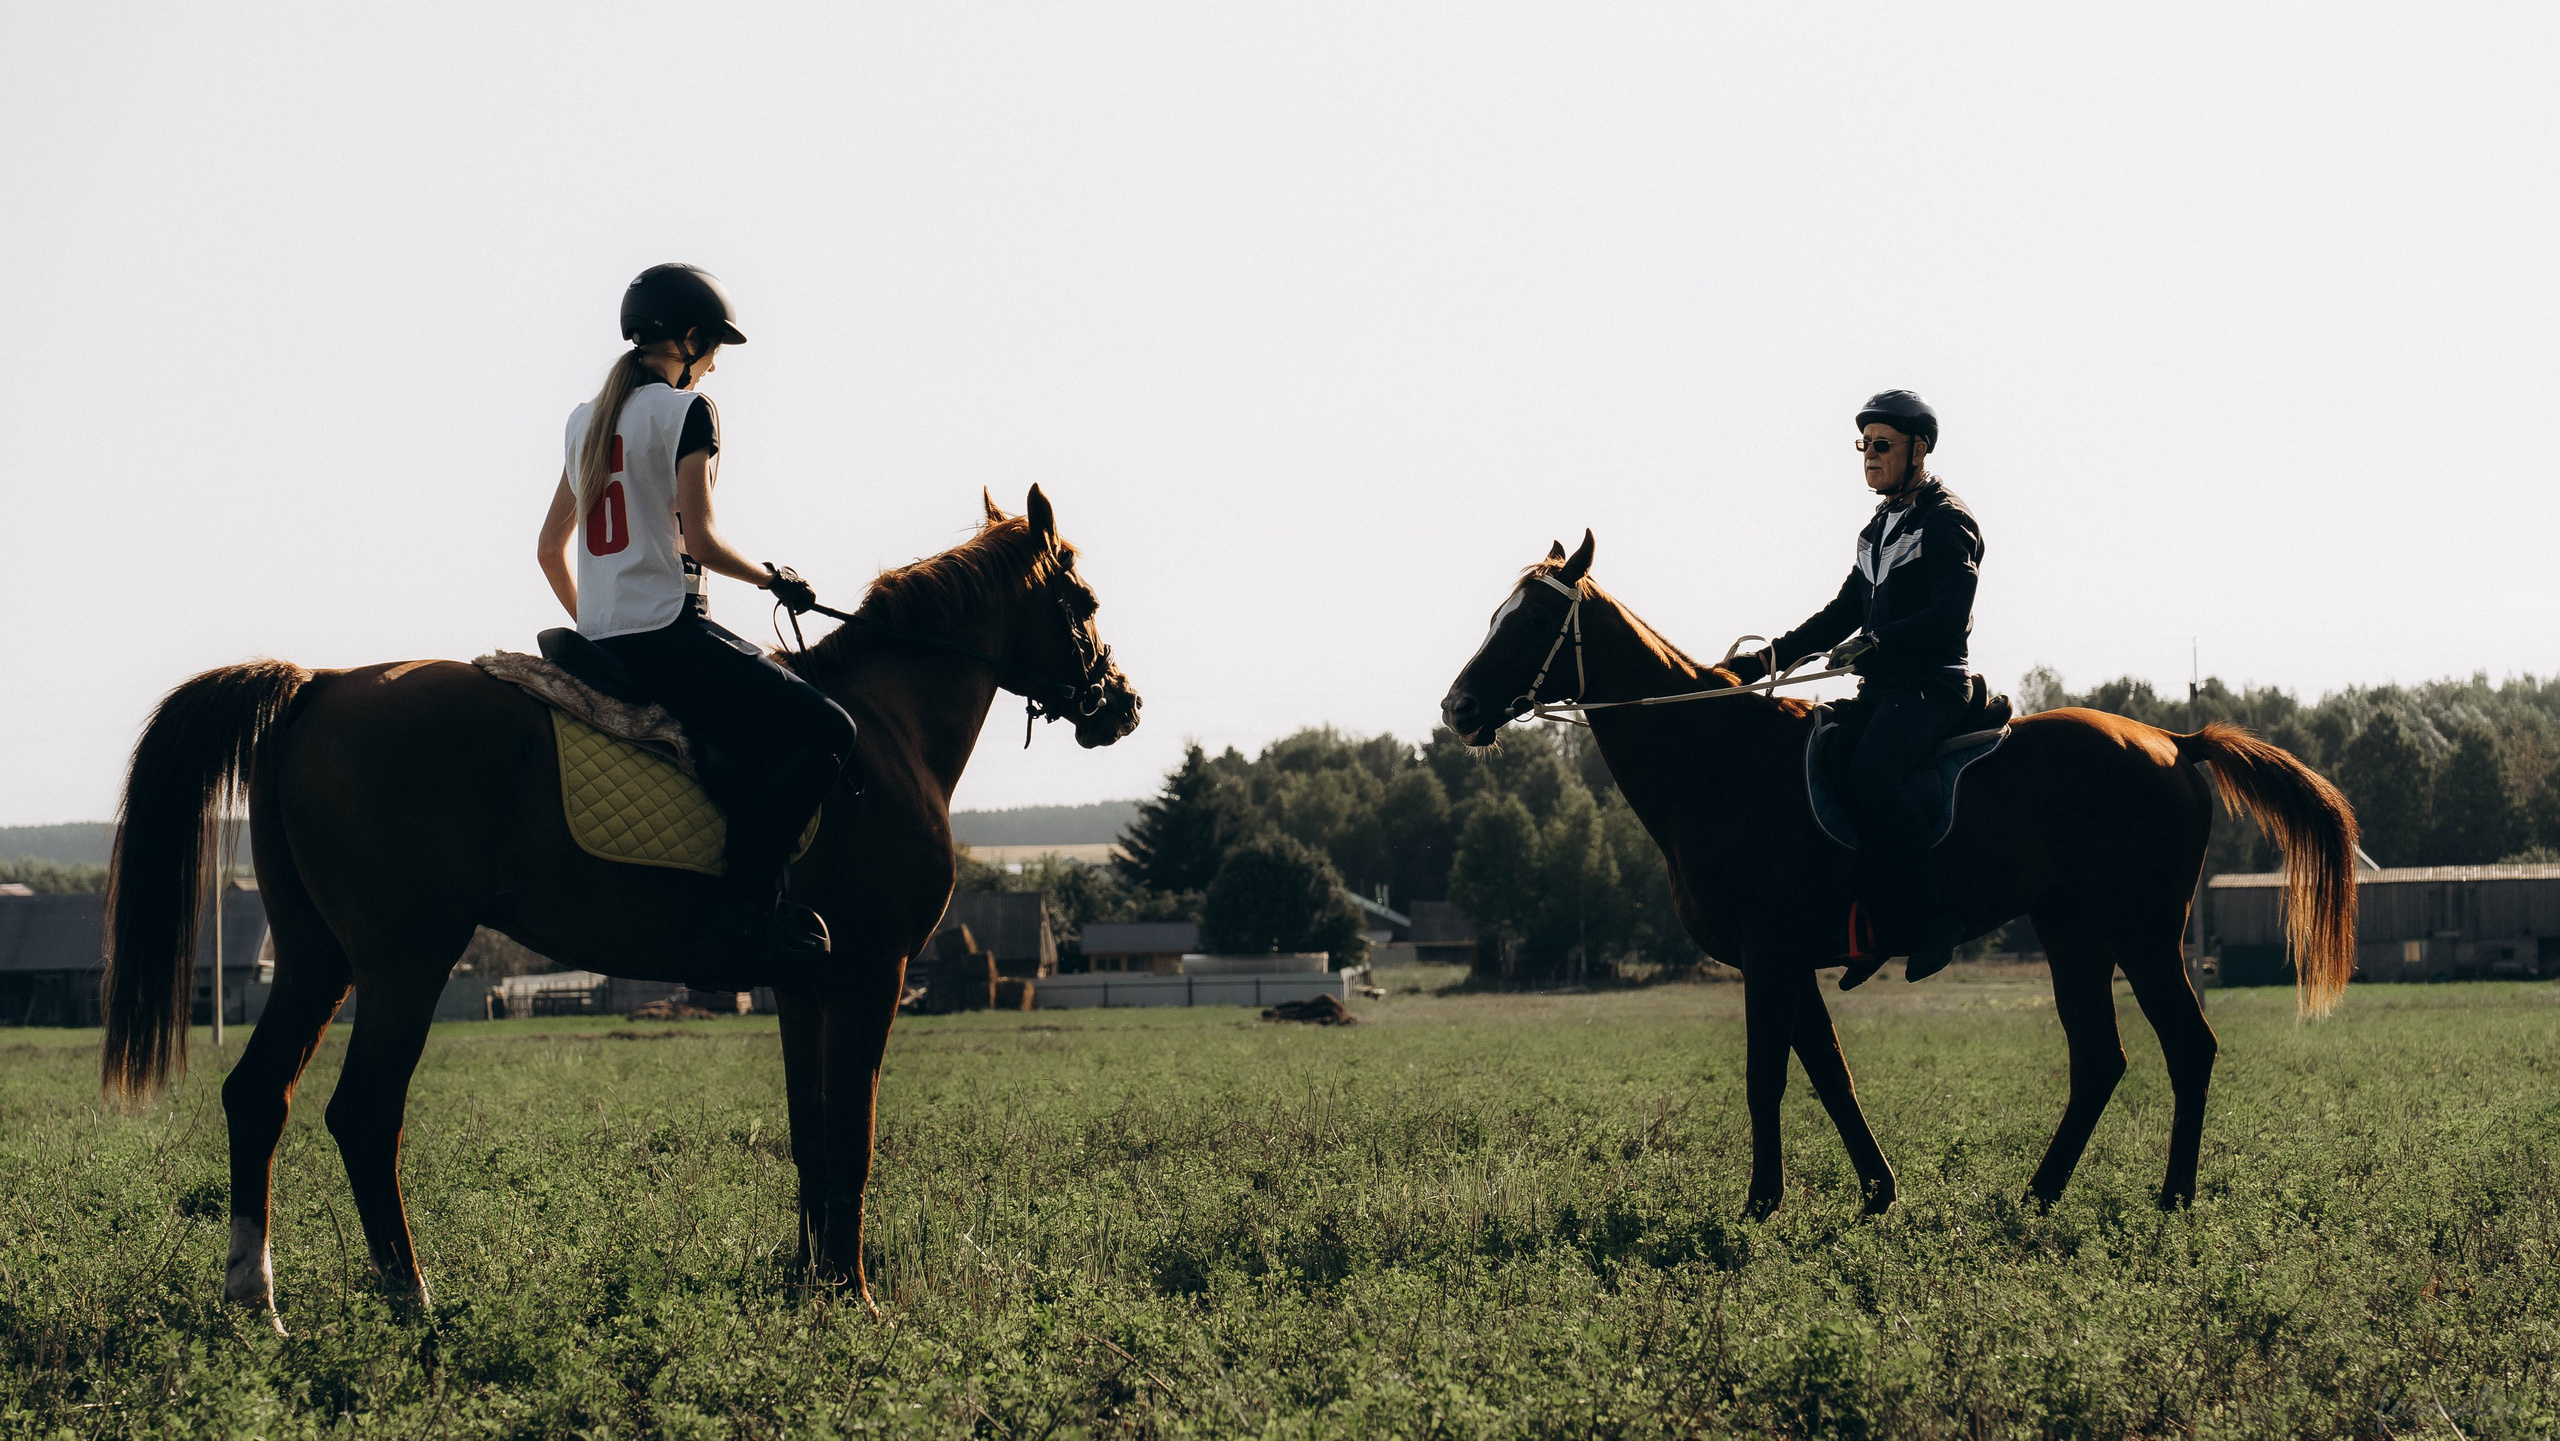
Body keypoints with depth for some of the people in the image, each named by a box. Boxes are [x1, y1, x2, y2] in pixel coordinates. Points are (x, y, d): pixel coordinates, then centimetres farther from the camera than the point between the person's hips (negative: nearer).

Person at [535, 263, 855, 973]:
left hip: (603, 643, 9)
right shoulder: (686, 409, -6)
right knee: (824, 729, -10)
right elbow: (700, 539, -15)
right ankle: (743, 914, -21)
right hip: (668, 632, -9)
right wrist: (773, 578, 0)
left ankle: (756, 894, 6)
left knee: (760, 727, 22)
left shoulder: (588, 418, 18)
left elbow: (551, 549, 21)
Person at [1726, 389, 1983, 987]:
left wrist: (1876, 642, -29)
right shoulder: (1880, 528, 22)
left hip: (1931, 686, -9)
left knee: (1871, 773, -33)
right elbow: (1843, 615, 26)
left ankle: (1928, 919, -28)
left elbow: (1948, 618, -19)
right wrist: (1765, 660, 17)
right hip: (1881, 690, 9)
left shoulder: (1946, 521, -6)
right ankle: (1863, 925, 1)